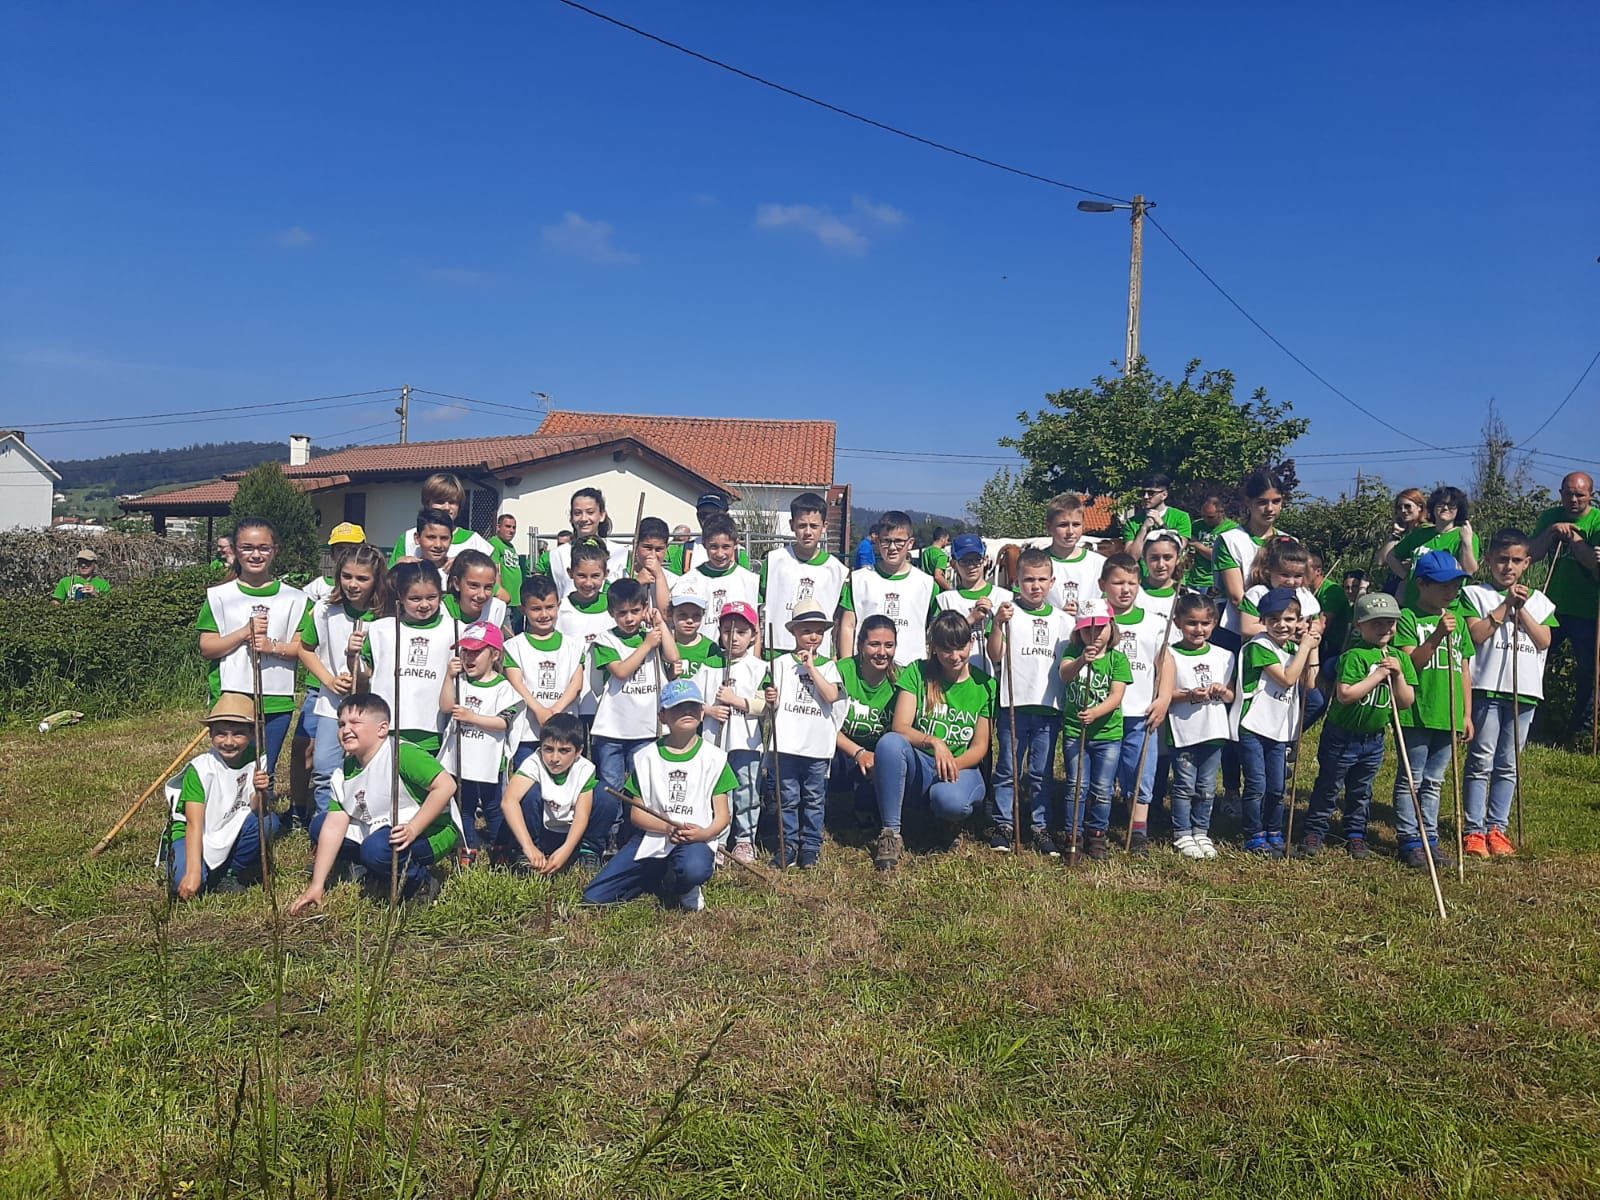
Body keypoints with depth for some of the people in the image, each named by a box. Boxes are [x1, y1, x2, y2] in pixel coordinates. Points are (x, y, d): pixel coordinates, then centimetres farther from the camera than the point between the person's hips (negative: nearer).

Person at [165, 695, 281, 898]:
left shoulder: (255, 762, -9)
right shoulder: (200, 769, -20)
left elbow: (256, 811, -14)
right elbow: (194, 825, -25)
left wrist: (260, 793, -37)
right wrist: (193, 872, -33)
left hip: (229, 835, 4)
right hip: (192, 838, -4)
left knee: (269, 821, -25)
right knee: (185, 883, -33)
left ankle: (233, 875, -4)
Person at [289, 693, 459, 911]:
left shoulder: (402, 754, -21)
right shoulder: (344, 773, 2)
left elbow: (446, 786, -29)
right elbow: (334, 826, -3)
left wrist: (413, 829, -32)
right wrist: (316, 886, -8)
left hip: (430, 832, -8)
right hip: (378, 831, 8)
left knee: (377, 848, -34)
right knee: (319, 825, 2)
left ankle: (420, 883, -5)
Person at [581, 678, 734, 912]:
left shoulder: (714, 758, 4)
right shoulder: (646, 757, 7)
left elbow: (722, 816, 2)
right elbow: (636, 814, 3)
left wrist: (705, 834, -21)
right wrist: (668, 828, -17)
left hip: (696, 838, -2)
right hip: (651, 838, 2)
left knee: (694, 869, -41)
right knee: (593, 898, -12)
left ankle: (679, 890, -1)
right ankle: (657, 879, 13)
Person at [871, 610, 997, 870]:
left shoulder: (984, 685, 2)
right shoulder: (917, 672, 0)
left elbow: (980, 747, 1)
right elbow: (899, 728, -10)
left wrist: (953, 764, -20)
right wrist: (934, 742, -29)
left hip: (961, 768, -1)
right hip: (919, 764, 1)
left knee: (950, 800, -38)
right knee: (889, 742, -34)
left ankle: (950, 821, 2)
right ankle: (890, 834, -24)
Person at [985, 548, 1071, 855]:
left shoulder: (1062, 619, 10)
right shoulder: (1008, 611, -2)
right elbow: (995, 656, -10)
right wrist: (998, 624, -23)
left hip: (1049, 705, 3)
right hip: (1013, 703, -3)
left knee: (1043, 772, 11)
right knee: (1007, 768, 5)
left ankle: (1040, 827, 20)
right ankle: (1004, 824, 15)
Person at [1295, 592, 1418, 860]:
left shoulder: (1400, 658, 2)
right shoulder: (1354, 656, -18)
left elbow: (1406, 702, 1)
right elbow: (1345, 694, -27)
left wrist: (1398, 675, -14)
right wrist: (1378, 674, -24)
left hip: (1374, 738, 6)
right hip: (1342, 735, -6)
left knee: (1362, 791, 18)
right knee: (1328, 787, 6)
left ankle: (1356, 835, 31)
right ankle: (1313, 834, 16)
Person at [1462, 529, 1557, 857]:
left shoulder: (1538, 600, 14)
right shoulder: (1476, 594, 3)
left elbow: (1543, 640, 1)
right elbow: (1476, 635, -10)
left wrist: (1521, 608, -6)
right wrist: (1506, 604, -9)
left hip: (1524, 692, 4)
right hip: (1487, 688, -4)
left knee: (1508, 765, 8)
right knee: (1481, 762, -2)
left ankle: (1497, 827, 15)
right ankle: (1474, 830, 2)